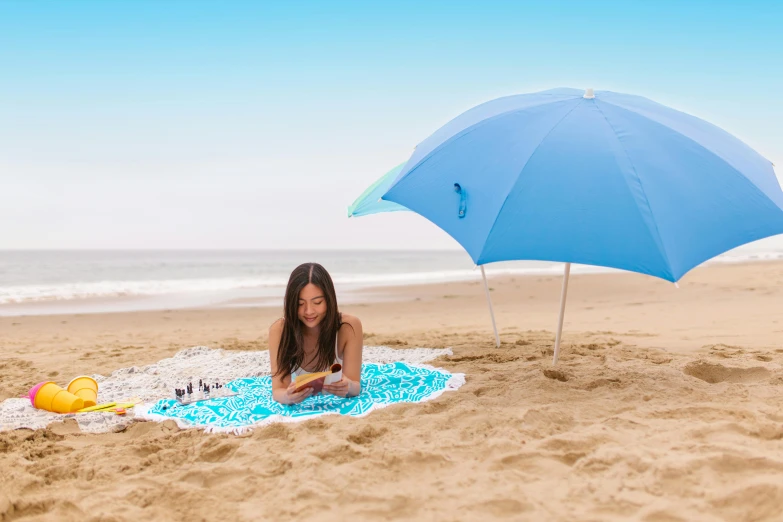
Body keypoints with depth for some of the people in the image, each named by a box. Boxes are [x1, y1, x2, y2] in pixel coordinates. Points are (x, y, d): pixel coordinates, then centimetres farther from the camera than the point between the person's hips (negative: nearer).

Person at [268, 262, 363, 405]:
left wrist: (347, 387, -52)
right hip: (301, 404, 1)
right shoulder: (279, 330, -27)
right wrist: (288, 396, -53)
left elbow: (355, 387, -28)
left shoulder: (349, 326, -29)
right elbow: (278, 390, -29)